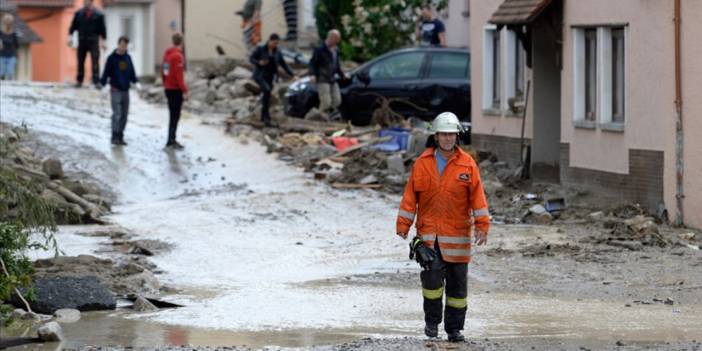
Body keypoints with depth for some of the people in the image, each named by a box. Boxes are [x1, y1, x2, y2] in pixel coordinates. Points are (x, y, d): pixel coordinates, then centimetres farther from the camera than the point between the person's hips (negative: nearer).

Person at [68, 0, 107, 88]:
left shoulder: (98, 15, 1)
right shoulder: (78, 13, 6)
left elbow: (102, 29, 4)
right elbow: (73, 26, 9)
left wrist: (102, 41, -1)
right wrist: (70, 36, -1)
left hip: (94, 42, -2)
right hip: (82, 41, 2)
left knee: (95, 62, -8)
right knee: (80, 62, 6)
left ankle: (96, 82, -9)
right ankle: (79, 81, 15)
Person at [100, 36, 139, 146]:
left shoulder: (128, 58, 9)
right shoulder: (112, 58, -6)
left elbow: (132, 72, 15)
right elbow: (106, 72, -9)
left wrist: (136, 82, -1)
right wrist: (103, 84, -20)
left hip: (125, 90, 6)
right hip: (116, 90, -5)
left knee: (124, 114, 6)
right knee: (117, 113, -12)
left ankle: (120, 137, 13)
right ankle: (115, 137, -9)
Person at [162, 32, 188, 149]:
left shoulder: (167, 54, 8)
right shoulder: (178, 56, -18)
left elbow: (163, 72, 15)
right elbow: (179, 75, -21)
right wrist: (184, 90, -18)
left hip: (168, 88, 9)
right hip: (176, 90, -9)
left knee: (173, 114, 15)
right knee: (175, 115, -6)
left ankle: (171, 140, 20)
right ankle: (171, 141, -8)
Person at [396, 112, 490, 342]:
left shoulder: (467, 164, 1)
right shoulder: (422, 163, 2)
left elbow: (477, 196, 0)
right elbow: (410, 196, 4)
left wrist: (482, 226, -8)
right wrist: (403, 225, -1)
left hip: (457, 235, 1)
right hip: (428, 233, -1)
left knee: (457, 282, 5)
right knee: (432, 273, -17)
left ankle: (454, 328, 16)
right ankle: (432, 320, 2)